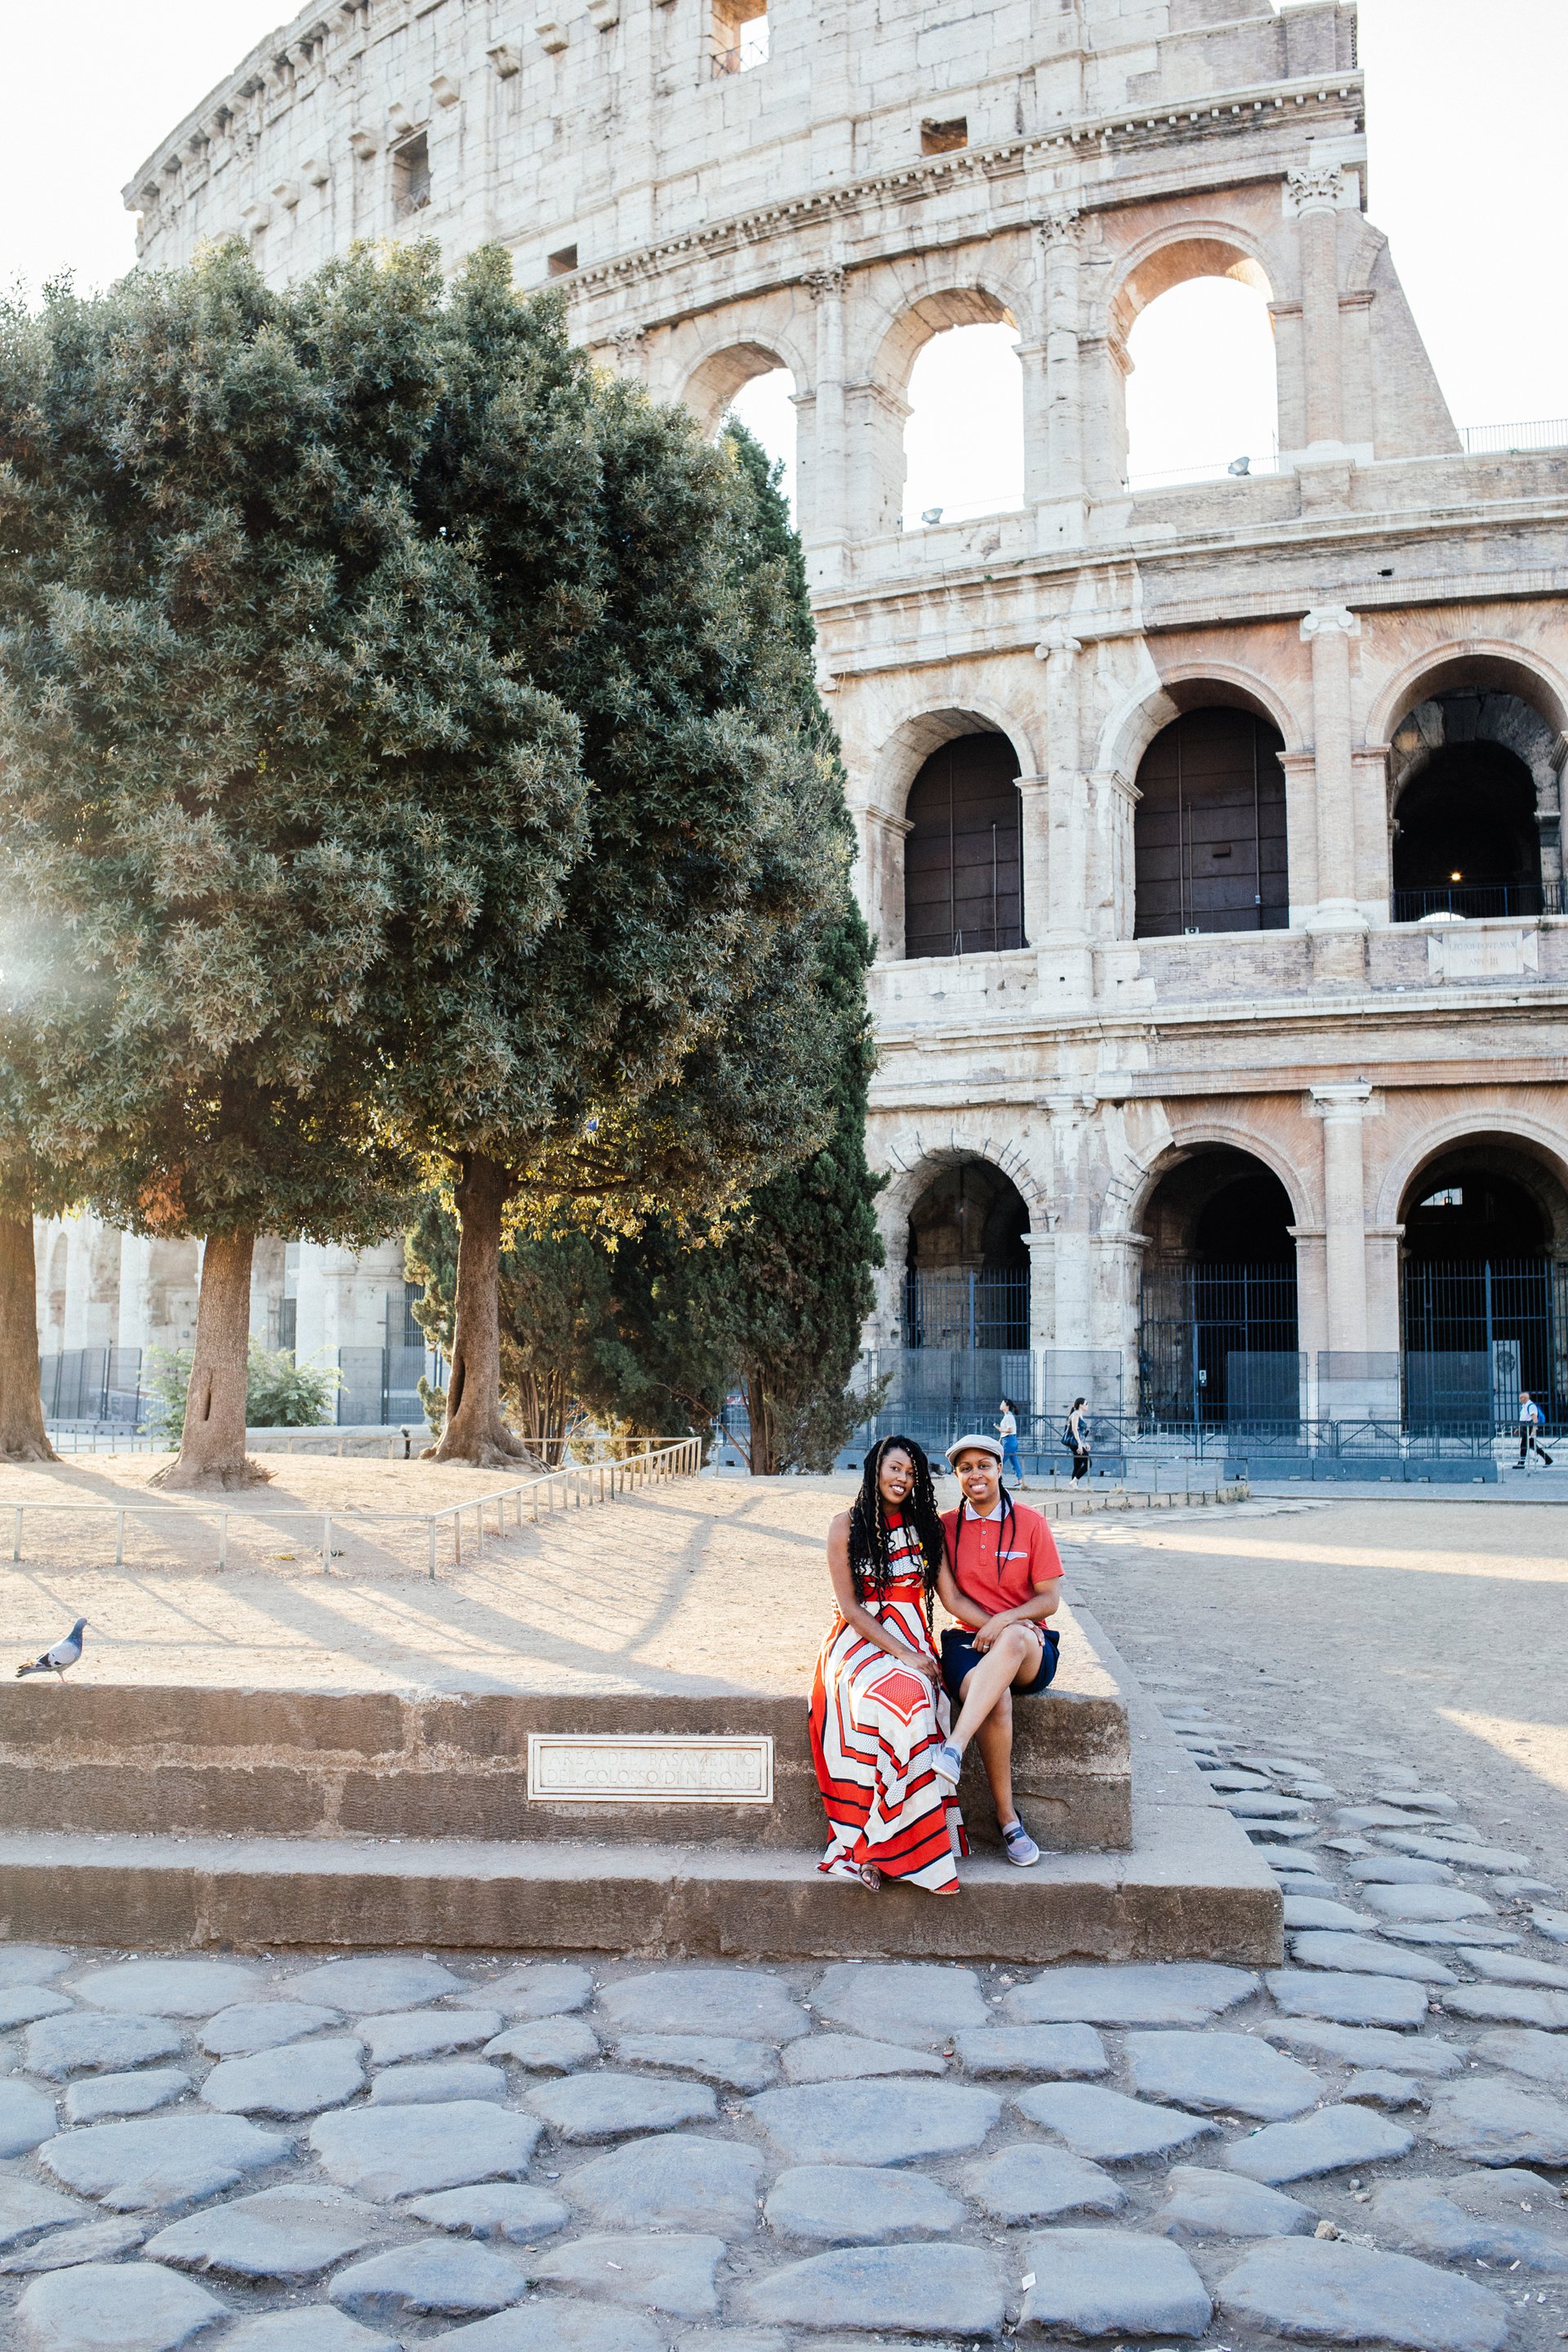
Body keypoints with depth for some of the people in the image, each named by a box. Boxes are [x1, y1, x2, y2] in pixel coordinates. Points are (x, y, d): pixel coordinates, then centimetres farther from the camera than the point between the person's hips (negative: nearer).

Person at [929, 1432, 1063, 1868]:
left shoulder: (1030, 1523, 4)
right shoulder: (945, 1527, 8)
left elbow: (1050, 1599, 2)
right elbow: (952, 1599, 1)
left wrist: (1006, 1625, -16)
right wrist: (999, 1628, -14)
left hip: (1029, 1651, -1)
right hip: (966, 1638, 1)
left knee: (1013, 1639, -40)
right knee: (996, 1699, -35)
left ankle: (953, 1750, -48)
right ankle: (1007, 1819, -22)